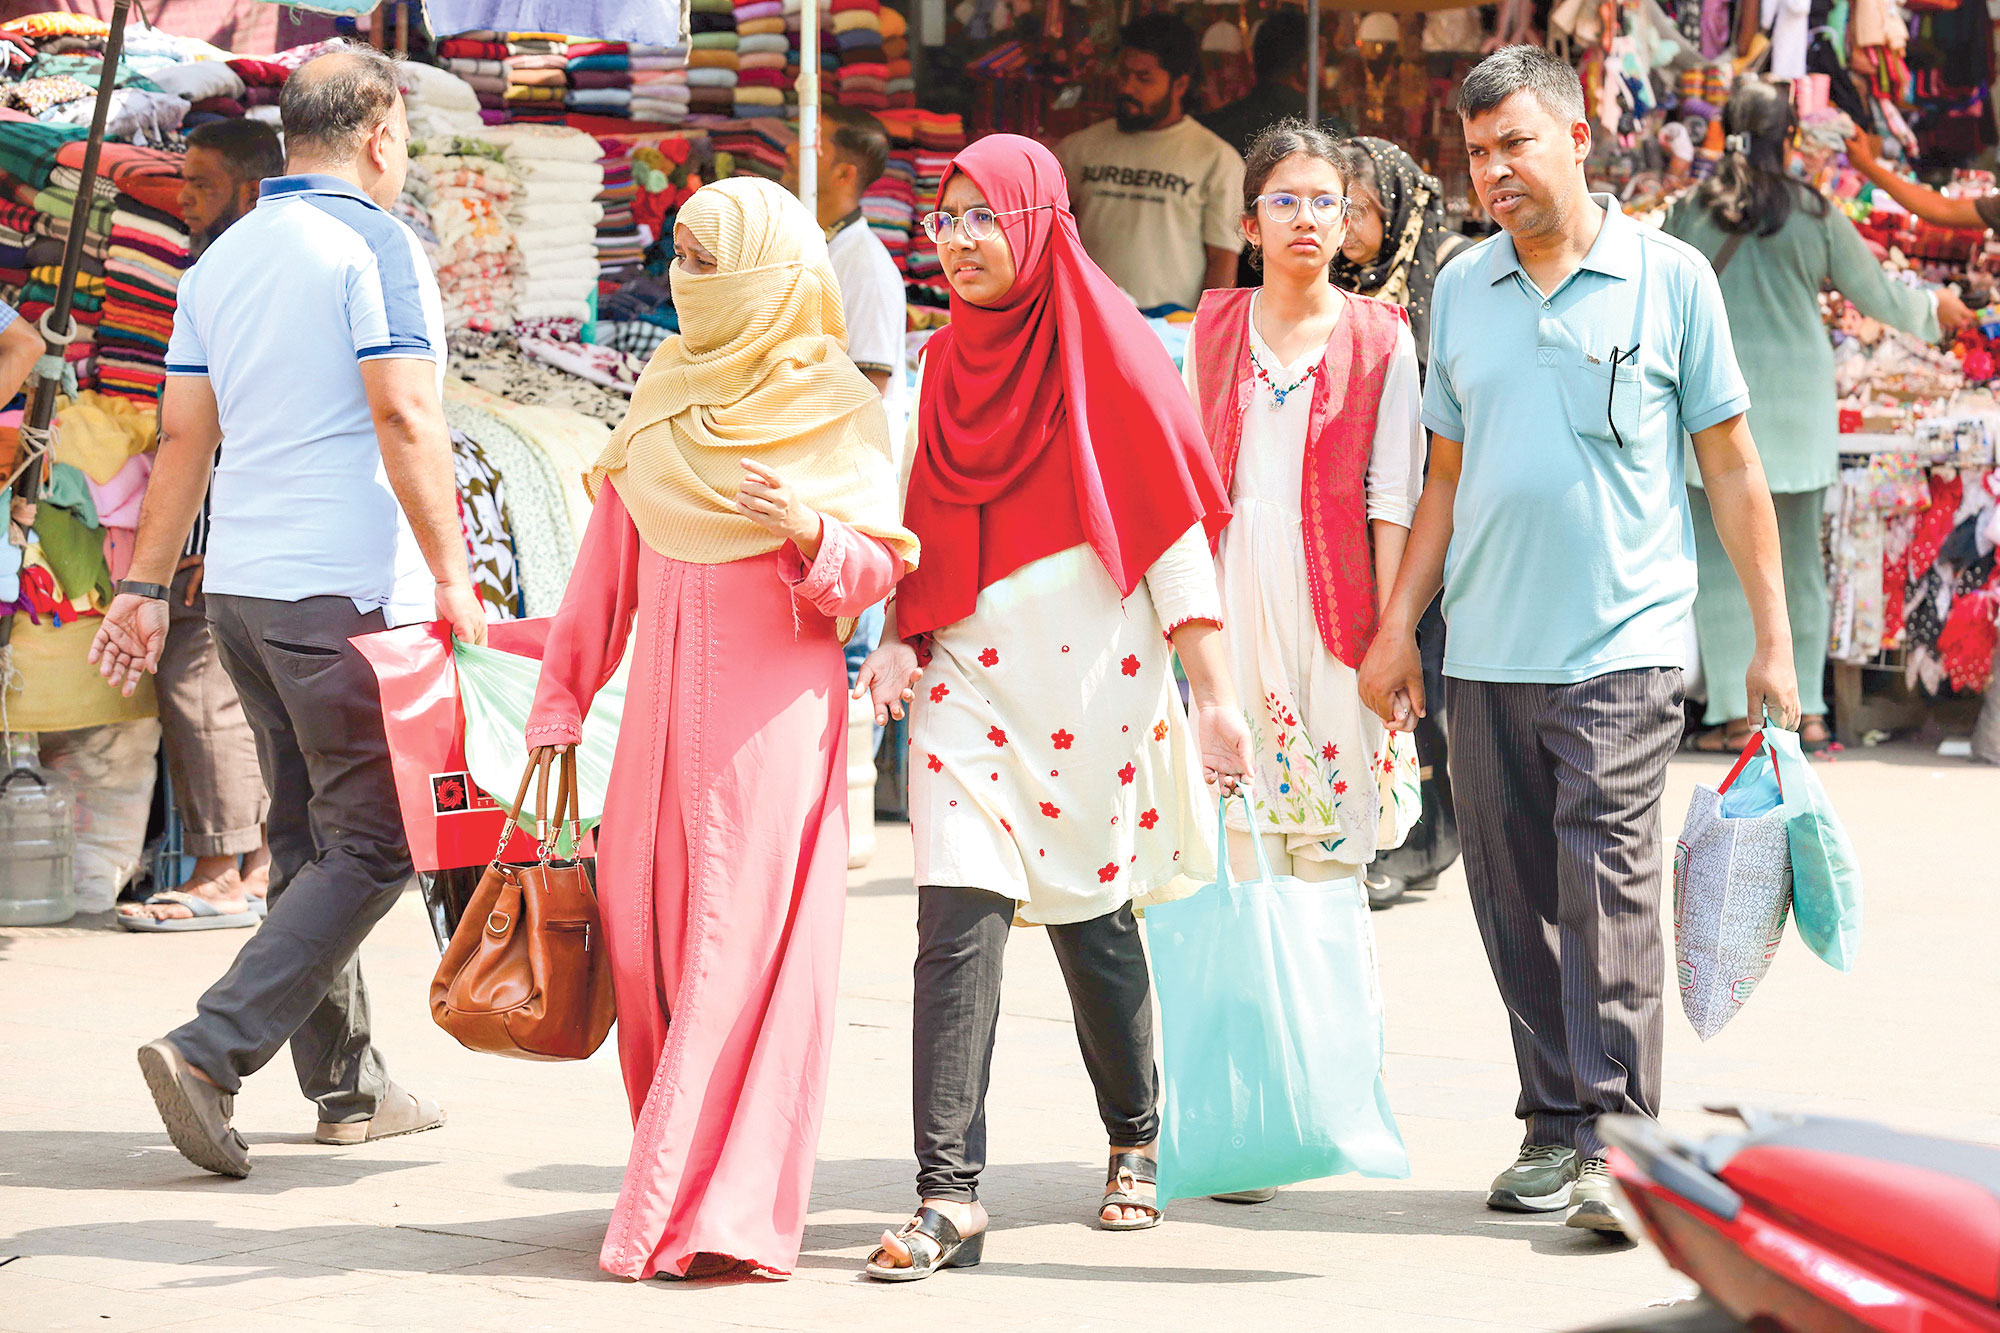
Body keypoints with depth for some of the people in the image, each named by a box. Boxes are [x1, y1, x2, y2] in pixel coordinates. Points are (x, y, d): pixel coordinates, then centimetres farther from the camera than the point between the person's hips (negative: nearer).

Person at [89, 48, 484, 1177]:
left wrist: (147, 585, 18)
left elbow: (185, 434, 15)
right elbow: (404, 417, -16)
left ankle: (349, 1084, 18)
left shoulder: (223, 260, 13)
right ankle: (211, 1053, -17)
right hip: (347, 590, -8)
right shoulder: (374, 243, -8)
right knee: (372, 842, -5)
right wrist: (452, 575, -14)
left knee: (310, 833, 14)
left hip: (244, 582, 8)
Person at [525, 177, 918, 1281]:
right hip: (664, 701, 6)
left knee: (746, 950, -9)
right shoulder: (664, 391, 13)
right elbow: (611, 559, 16)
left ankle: (724, 1212, -10)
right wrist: (560, 697, 14)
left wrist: (807, 531, -25)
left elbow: (878, 568, -5)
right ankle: (686, 1176, 16)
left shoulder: (835, 411, -2)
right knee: (642, 934, 3)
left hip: (775, 710, -6)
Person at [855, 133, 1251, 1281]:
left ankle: (1136, 1143, 32)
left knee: (1091, 916, 8)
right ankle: (950, 1196, -11)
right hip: (969, 672, 4)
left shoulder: (1105, 345, -5)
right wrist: (901, 639, 1)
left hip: (1089, 671, -4)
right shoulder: (951, 361, 11)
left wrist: (1214, 691, -10)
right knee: (958, 920, -9)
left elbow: (1174, 522, -6)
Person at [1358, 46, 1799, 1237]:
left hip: (1621, 646, -4)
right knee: (1517, 900, 6)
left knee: (1607, 881, -12)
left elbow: (1732, 466, 4)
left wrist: (1773, 637, 2)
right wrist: (1400, 625, 12)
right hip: (1486, 651, 4)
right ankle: (1555, 1126, 17)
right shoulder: (1461, 289, 12)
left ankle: (1617, 1141, -10)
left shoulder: (1669, 278, 1)